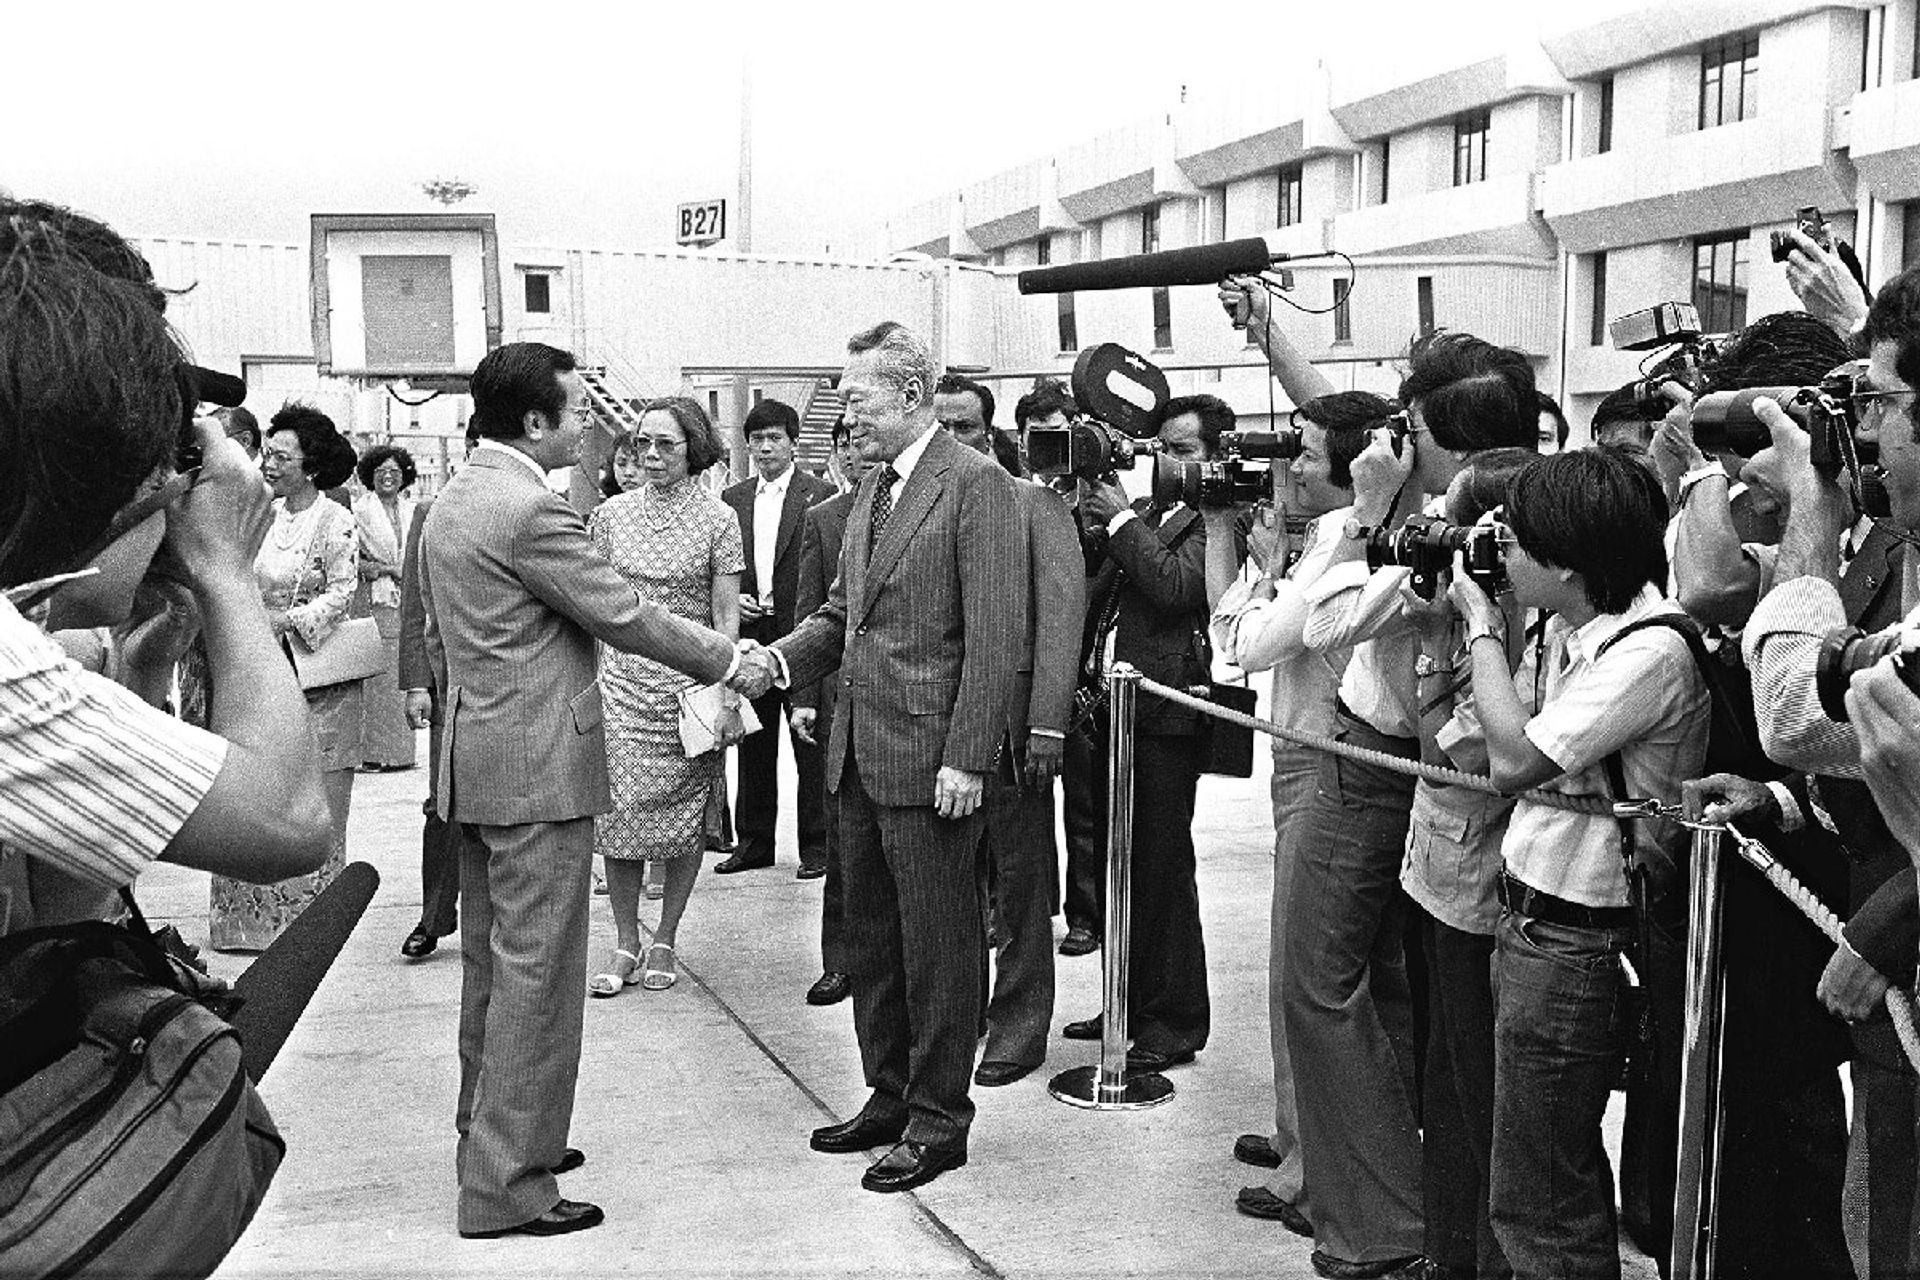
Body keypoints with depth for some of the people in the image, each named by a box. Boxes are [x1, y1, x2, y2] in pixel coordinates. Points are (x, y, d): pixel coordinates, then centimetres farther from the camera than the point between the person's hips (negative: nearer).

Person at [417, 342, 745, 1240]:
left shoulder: (452, 500, 12)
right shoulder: (531, 510, -19)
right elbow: (627, 619, -15)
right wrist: (727, 660, -4)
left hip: (476, 758, 10)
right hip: (539, 766, -10)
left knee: (491, 959, 18)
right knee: (536, 970, -4)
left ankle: (488, 1131, 29)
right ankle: (506, 1184, 1)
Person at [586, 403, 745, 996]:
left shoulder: (718, 520, -3)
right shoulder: (611, 514, 5)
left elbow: (726, 617, -3)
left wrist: (729, 697, -8)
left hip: (690, 685, -2)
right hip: (619, 682, 2)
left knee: (682, 818, 5)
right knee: (617, 814, 0)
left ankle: (665, 941, 19)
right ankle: (625, 945, 13)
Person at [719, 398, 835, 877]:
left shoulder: (819, 495, -2)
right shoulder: (733, 499, 12)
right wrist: (733, 599, -2)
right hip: (749, 637, 5)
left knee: (810, 746, 1)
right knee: (752, 747, 11)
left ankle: (816, 844, 10)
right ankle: (753, 841, 20)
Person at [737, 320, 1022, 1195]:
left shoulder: (974, 485, -11)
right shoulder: (873, 487, 15)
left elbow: (995, 638, -15)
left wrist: (966, 759, -18)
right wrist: (780, 658, 1)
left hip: (930, 759, -8)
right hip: (859, 753, 8)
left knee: (936, 943, 3)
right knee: (870, 939, 16)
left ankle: (939, 1121, 14)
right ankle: (890, 1097, 30)